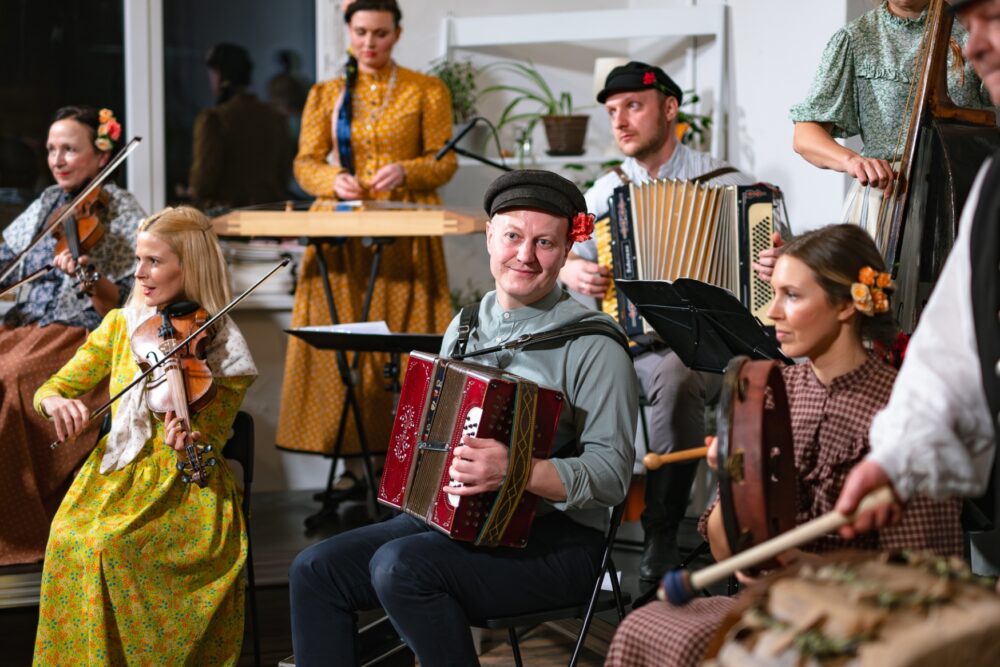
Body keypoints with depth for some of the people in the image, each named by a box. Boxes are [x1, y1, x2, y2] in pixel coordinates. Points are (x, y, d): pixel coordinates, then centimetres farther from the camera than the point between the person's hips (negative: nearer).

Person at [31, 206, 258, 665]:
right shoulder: (121, 325, 8)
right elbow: (49, 389, 11)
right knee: (69, 537, -25)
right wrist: (56, 402, -14)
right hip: (115, 476, 4)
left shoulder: (224, 352, -4)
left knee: (104, 545, -29)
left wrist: (191, 443, -28)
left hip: (183, 487, -4)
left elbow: (211, 443, -4)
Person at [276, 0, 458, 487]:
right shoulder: (326, 95, 14)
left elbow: (445, 162, 3)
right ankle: (347, 451, 0)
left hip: (404, 233, -2)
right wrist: (334, 180, -11)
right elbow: (305, 163, 10)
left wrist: (406, 172, -16)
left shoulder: (426, 91, 7)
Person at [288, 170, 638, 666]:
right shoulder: (466, 326, 13)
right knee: (316, 570, -8)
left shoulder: (591, 344, -10)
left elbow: (611, 475, -17)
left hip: (553, 541, -7)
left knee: (399, 566, -30)